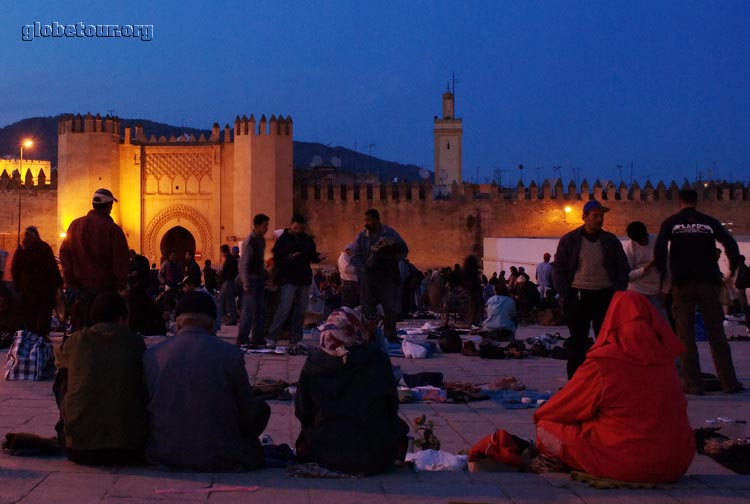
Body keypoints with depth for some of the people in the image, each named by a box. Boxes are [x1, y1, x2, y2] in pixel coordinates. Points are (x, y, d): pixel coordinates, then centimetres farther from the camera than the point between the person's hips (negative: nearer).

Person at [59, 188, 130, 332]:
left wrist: (71, 279, 14)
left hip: (81, 285, 4)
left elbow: (64, 254, 9)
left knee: (81, 326, 9)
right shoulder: (112, 229, -11)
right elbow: (121, 261, -11)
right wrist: (120, 285, -1)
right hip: (105, 287, -4)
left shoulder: (75, 225, 3)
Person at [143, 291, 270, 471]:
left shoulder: (151, 355, -4)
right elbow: (248, 413, -2)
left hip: (164, 455, 4)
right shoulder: (231, 355, -10)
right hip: (219, 459, -4)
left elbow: (143, 409, 6)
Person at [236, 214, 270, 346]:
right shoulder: (250, 241, -14)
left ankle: (258, 338, 15)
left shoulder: (261, 240, 11)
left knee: (260, 309, 10)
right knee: (249, 309, -8)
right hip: (251, 279, -9)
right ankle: (242, 339, -4)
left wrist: (264, 275, 15)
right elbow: (243, 263, -16)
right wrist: (246, 284, -19)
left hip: (260, 279, 9)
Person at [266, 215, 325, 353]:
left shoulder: (307, 240, 12)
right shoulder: (283, 240, -3)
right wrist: (289, 258, -27)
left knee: (301, 311, 6)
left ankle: (294, 342, 12)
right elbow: (277, 261, -8)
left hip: (304, 279, 6)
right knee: (284, 309, -13)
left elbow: (312, 256, 17)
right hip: (289, 280, -5)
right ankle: (272, 339, -5)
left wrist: (318, 257, -5)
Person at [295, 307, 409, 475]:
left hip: (326, 456, 2)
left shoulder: (313, 362, -2)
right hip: (374, 458, -2)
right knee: (398, 427, 27)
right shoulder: (376, 358, -6)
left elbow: (303, 412, 3)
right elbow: (392, 405, 0)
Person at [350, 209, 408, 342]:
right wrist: (363, 271, -9)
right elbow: (355, 256, 5)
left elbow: (404, 251, 2)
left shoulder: (391, 234, 3)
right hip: (368, 275, 1)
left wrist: (389, 254, -15)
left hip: (387, 274, -1)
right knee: (367, 307, 0)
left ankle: (390, 335, 7)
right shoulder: (361, 236, 6)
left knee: (390, 306, -1)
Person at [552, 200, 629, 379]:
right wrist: (565, 295, -6)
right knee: (577, 341, 1)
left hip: (604, 295, 2)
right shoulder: (569, 240, 2)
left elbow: (623, 269, 10)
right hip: (578, 296, -1)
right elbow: (558, 270, 3)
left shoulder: (611, 241, 7)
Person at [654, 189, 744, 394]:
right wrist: (733, 269, 15)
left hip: (682, 284, -1)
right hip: (709, 282, 1)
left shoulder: (671, 223, 5)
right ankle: (729, 382, 4)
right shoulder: (709, 222, 8)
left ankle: (693, 383, -2)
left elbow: (659, 248, -10)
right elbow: (731, 244, 0)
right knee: (716, 333, 5)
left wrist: (663, 272, 3)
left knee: (686, 334, 2)